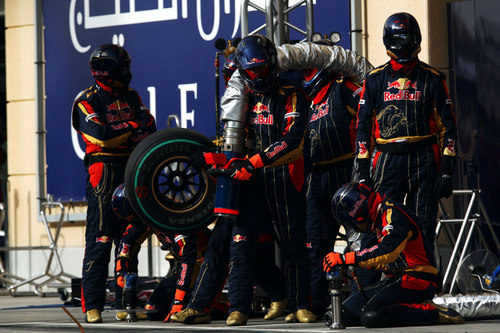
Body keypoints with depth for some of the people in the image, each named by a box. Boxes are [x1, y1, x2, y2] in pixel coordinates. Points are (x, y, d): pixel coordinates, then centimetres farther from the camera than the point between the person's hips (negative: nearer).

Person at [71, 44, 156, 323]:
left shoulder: (131, 97, 16)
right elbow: (101, 135, -17)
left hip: (133, 172, 7)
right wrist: (132, 127, -9)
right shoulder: (87, 101, -4)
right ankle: (92, 306, -9)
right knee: (100, 240, -9)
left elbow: (149, 125, 4)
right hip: (104, 175, -7)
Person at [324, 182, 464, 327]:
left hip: (417, 281, -11)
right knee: (346, 312, 3)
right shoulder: (380, 217, 19)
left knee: (371, 316, -28)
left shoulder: (393, 213, -13)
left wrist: (345, 258, -26)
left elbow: (387, 252, -29)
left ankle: (433, 312, -18)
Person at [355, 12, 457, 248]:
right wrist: (363, 172, 3)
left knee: (423, 229, -1)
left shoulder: (432, 78, 7)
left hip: (424, 161, -1)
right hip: (388, 160, 1)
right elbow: (363, 127, 11)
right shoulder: (375, 80, 11)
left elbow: (447, 127, 6)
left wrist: (447, 171, -2)